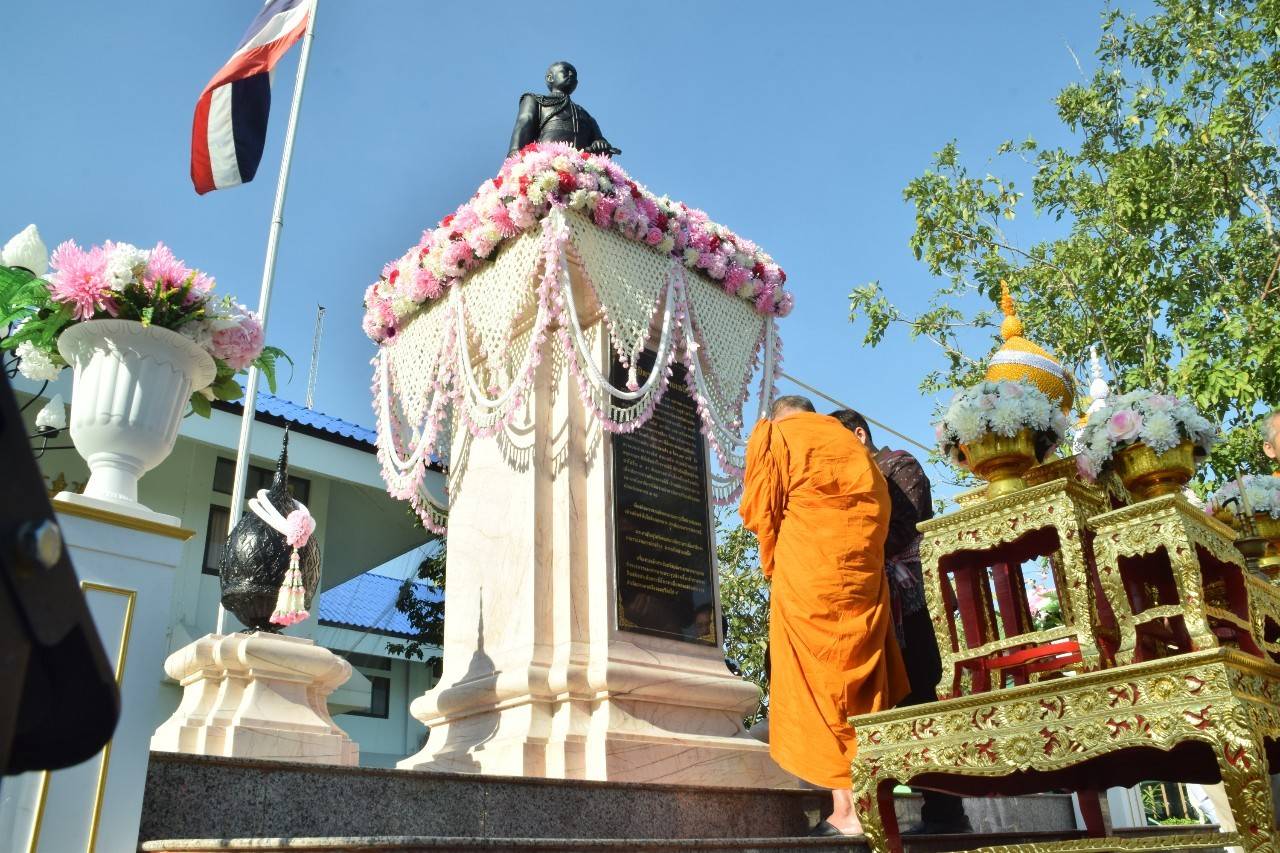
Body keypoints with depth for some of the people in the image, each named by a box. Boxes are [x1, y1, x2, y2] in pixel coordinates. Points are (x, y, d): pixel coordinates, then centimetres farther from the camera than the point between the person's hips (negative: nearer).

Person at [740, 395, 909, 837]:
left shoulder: (774, 435, 8)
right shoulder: (851, 442, 24)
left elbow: (759, 508, 1)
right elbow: (879, 510, 18)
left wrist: (774, 560, 15)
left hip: (808, 573, -5)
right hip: (862, 574, 5)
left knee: (820, 678, -4)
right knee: (860, 676, 7)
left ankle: (848, 809, -8)